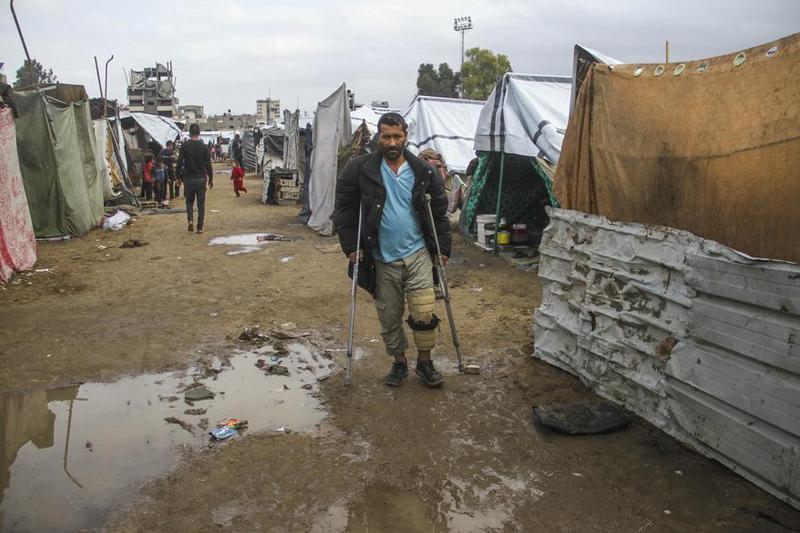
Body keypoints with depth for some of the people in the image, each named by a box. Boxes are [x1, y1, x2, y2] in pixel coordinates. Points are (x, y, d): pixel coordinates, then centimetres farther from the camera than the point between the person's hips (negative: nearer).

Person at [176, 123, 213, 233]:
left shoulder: (184, 146, -4)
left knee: (189, 201, 17)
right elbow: (208, 164, -1)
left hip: (188, 178, 0)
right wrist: (211, 179, 7)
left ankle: (190, 220, -3)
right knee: (201, 203, 5)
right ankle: (200, 227, 4)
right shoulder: (204, 146, -3)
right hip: (201, 178, 0)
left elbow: (180, 163, -4)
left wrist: (179, 177, 6)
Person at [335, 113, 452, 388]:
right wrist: (351, 246, -3)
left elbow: (439, 212, 9)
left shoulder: (424, 172, 0)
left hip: (417, 253, 0)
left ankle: (424, 362, 17)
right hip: (382, 259, 0)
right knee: (389, 316, 10)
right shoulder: (359, 169, -6)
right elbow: (345, 210, 2)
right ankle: (399, 362, 31)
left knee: (424, 314, -5)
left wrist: (443, 248, 6)